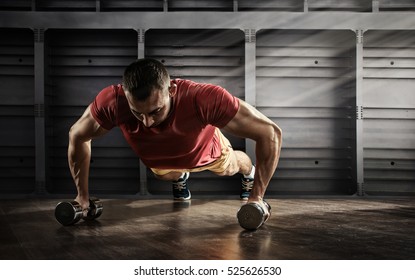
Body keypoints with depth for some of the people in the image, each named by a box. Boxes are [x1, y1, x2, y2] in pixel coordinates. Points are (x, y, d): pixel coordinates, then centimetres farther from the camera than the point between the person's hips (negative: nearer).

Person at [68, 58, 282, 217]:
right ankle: (180, 179, 65)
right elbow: (77, 136, -22)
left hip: (207, 152, 0)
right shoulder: (112, 102, -44)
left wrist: (256, 197, -39)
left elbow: (270, 133, -42)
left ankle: (248, 174, 66)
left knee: (229, 168, 32)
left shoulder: (204, 99, -51)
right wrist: (82, 195, -18)